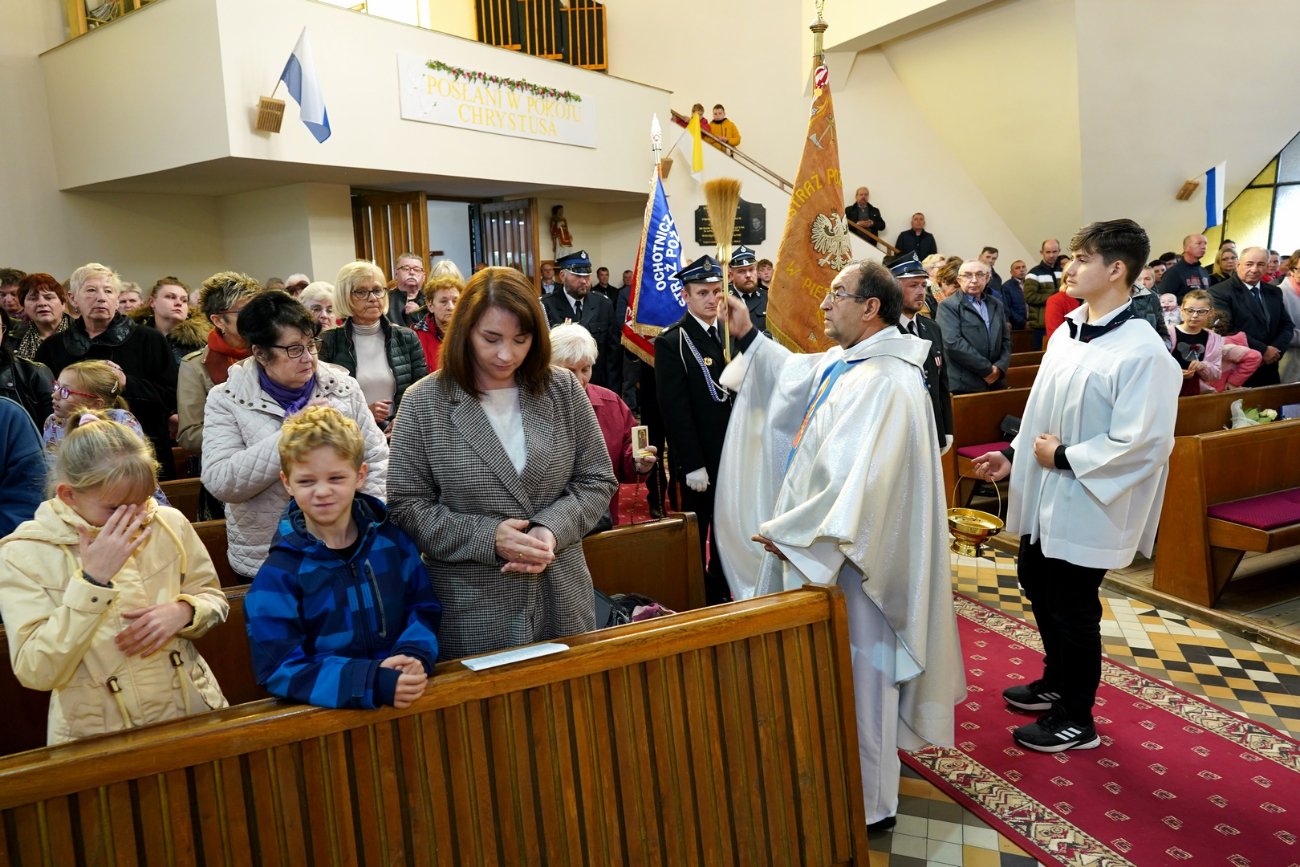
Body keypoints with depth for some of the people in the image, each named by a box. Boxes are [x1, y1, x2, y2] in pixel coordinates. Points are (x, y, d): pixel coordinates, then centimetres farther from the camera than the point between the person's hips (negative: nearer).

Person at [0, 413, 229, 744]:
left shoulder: (169, 523, 1)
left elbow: (213, 599, 12)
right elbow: (37, 675, -12)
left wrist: (183, 612, -9)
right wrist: (93, 580, -19)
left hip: (190, 707, 0)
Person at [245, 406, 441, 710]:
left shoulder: (392, 540, 6)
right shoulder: (278, 573, -3)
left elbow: (424, 607, 12)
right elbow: (278, 668, -8)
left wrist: (415, 656, -9)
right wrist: (371, 683, -19)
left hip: (408, 699, 2)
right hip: (326, 711, -2)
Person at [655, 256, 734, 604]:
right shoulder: (671, 342, -11)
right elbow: (675, 410, -15)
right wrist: (693, 465, -17)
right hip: (700, 460, -5)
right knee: (696, 535, 7)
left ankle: (723, 591, 33)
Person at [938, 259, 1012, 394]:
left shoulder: (996, 305, 18)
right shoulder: (948, 306, -4)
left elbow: (1006, 340, 17)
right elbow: (953, 343, -15)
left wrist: (1000, 367, -2)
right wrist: (987, 369, -13)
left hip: (995, 383, 6)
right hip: (963, 386, -5)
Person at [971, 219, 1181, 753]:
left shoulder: (1143, 352, -21)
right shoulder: (1067, 333, 5)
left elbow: (1142, 444, -26)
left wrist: (1063, 458, -20)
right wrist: (1015, 455, 7)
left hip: (1085, 509, -8)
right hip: (1043, 501, 8)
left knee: (1072, 611, 7)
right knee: (1038, 589, 23)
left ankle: (1076, 721, 29)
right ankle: (1055, 683, 47)